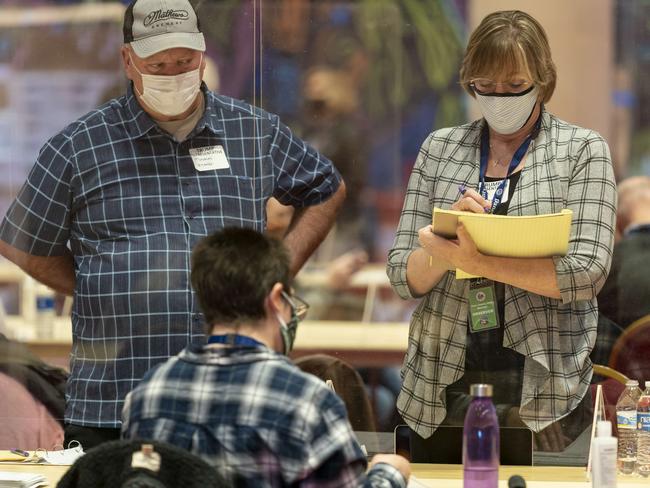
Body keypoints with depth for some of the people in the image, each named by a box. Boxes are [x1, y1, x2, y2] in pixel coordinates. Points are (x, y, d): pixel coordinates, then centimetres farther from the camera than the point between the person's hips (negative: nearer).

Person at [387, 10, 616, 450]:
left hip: (544, 389, -2)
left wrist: (474, 260, -19)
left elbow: (587, 273, -12)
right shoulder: (439, 149, 8)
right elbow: (403, 277, 5)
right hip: (445, 384, 2)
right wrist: (446, 245, -16)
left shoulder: (583, 151, 0)